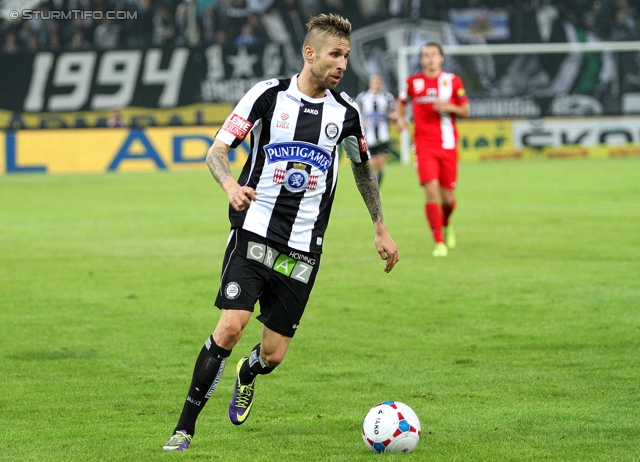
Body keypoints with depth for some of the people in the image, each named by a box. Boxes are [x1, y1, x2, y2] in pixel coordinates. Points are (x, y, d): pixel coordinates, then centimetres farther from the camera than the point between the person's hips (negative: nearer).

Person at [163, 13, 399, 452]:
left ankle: (247, 375, 41)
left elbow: (363, 166, 24)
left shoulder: (345, 111, 5)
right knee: (230, 326, -21)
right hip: (254, 232, -3)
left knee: (274, 355, 1)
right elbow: (217, 150, -3)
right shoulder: (269, 94, -4)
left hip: (303, 247, 3)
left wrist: (381, 228, 25)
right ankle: (185, 428, -9)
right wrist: (231, 185, -24)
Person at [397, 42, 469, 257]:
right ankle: (439, 242, -12)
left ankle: (446, 224, 40)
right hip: (424, 145, -1)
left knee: (447, 197, 5)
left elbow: (465, 111, 8)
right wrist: (401, 118, 4)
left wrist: (450, 107, -12)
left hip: (448, 145, 1)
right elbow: (402, 101, 23)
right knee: (431, 191, -16)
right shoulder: (414, 82, 4)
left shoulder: (453, 81, 3)